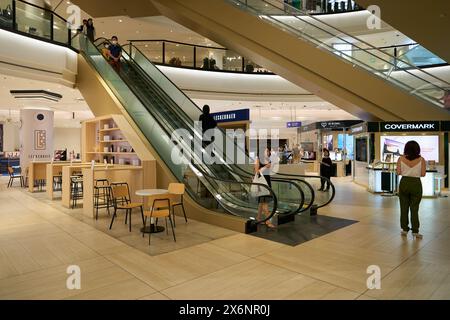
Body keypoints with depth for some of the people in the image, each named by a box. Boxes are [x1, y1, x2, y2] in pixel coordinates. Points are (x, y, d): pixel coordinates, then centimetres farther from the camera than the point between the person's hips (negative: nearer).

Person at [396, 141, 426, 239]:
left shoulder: (401, 159, -5)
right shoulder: (421, 160, -7)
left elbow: (398, 172, -6)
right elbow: (423, 174, -8)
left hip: (404, 183, 1)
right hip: (416, 184, -1)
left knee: (404, 208, 11)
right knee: (414, 209, 7)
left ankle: (405, 229, 18)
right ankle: (415, 231, 10)